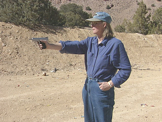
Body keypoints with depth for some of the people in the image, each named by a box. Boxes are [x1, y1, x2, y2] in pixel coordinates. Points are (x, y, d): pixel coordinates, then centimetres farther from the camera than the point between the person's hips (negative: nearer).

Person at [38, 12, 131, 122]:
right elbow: (73, 46, -6)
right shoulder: (90, 42, 7)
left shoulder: (115, 44, -11)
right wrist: (49, 46, -18)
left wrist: (110, 84, -15)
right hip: (88, 86, 7)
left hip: (102, 88, -6)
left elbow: (126, 69, -10)